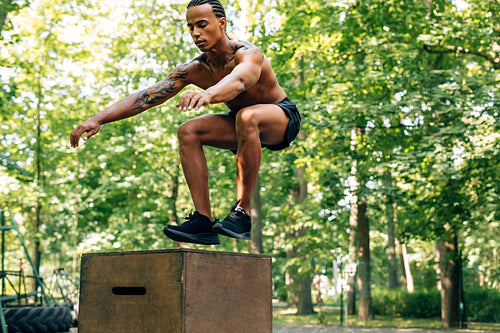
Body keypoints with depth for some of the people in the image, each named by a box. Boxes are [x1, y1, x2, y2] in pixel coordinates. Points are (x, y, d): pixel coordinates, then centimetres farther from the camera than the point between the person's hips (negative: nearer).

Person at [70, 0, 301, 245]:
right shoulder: (194, 70, -13)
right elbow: (146, 96, -20)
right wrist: (99, 119, -31)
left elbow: (238, 81, -54)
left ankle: (242, 213, -36)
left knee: (247, 117, -40)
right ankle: (203, 221, -21)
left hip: (283, 117, -6)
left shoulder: (248, 54, -29)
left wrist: (207, 95, -75)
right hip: (243, 124, 6)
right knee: (187, 132, -17)